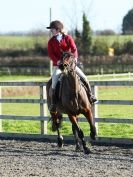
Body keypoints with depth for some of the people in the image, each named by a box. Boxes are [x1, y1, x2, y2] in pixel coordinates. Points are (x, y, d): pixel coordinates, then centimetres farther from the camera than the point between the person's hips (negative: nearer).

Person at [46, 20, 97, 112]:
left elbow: (74, 49, -7)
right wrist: (57, 61, -22)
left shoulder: (68, 38, 0)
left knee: (83, 77, -9)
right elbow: (50, 54, -6)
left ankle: (90, 95, 8)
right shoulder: (51, 41, 2)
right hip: (58, 65, 0)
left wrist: (75, 57, -26)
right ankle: (53, 102, -14)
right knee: (54, 81, -21)